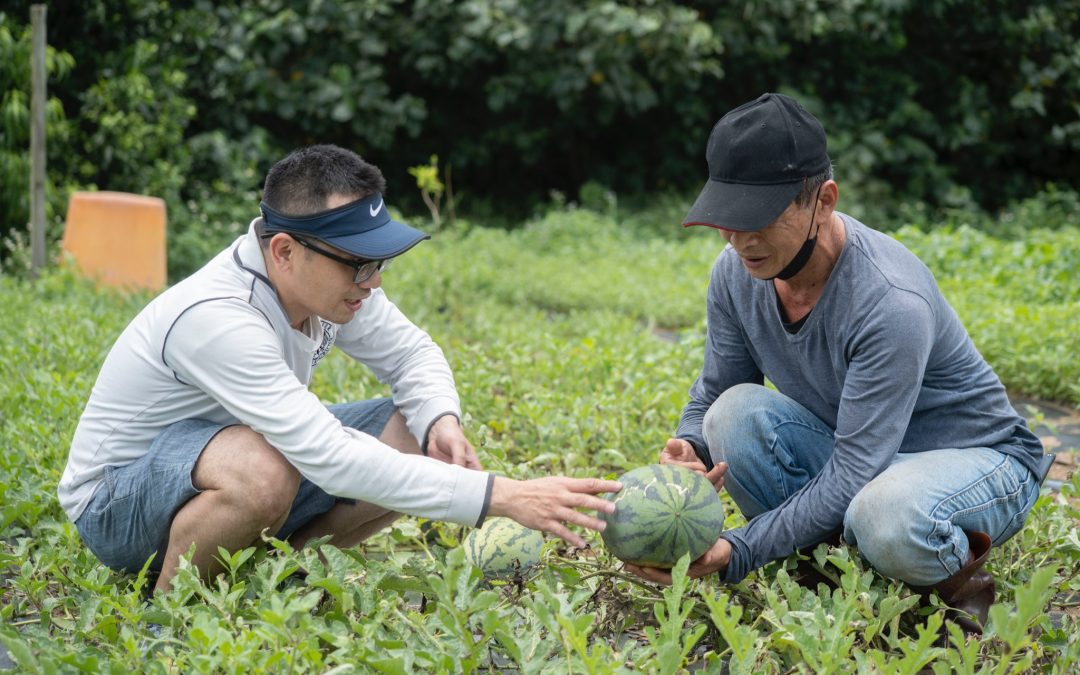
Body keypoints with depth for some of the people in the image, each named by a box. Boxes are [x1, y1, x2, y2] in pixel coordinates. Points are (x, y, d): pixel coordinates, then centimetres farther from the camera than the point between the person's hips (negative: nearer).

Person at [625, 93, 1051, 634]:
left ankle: (952, 569, -5)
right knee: (737, 411, -23)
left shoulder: (892, 302, -33)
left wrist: (737, 551, -39)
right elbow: (712, 394, 0)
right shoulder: (737, 272, -12)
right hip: (846, 448, 6)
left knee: (888, 517, -41)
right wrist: (689, 449, -25)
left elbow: (852, 474, -33)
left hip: (976, 456, -6)